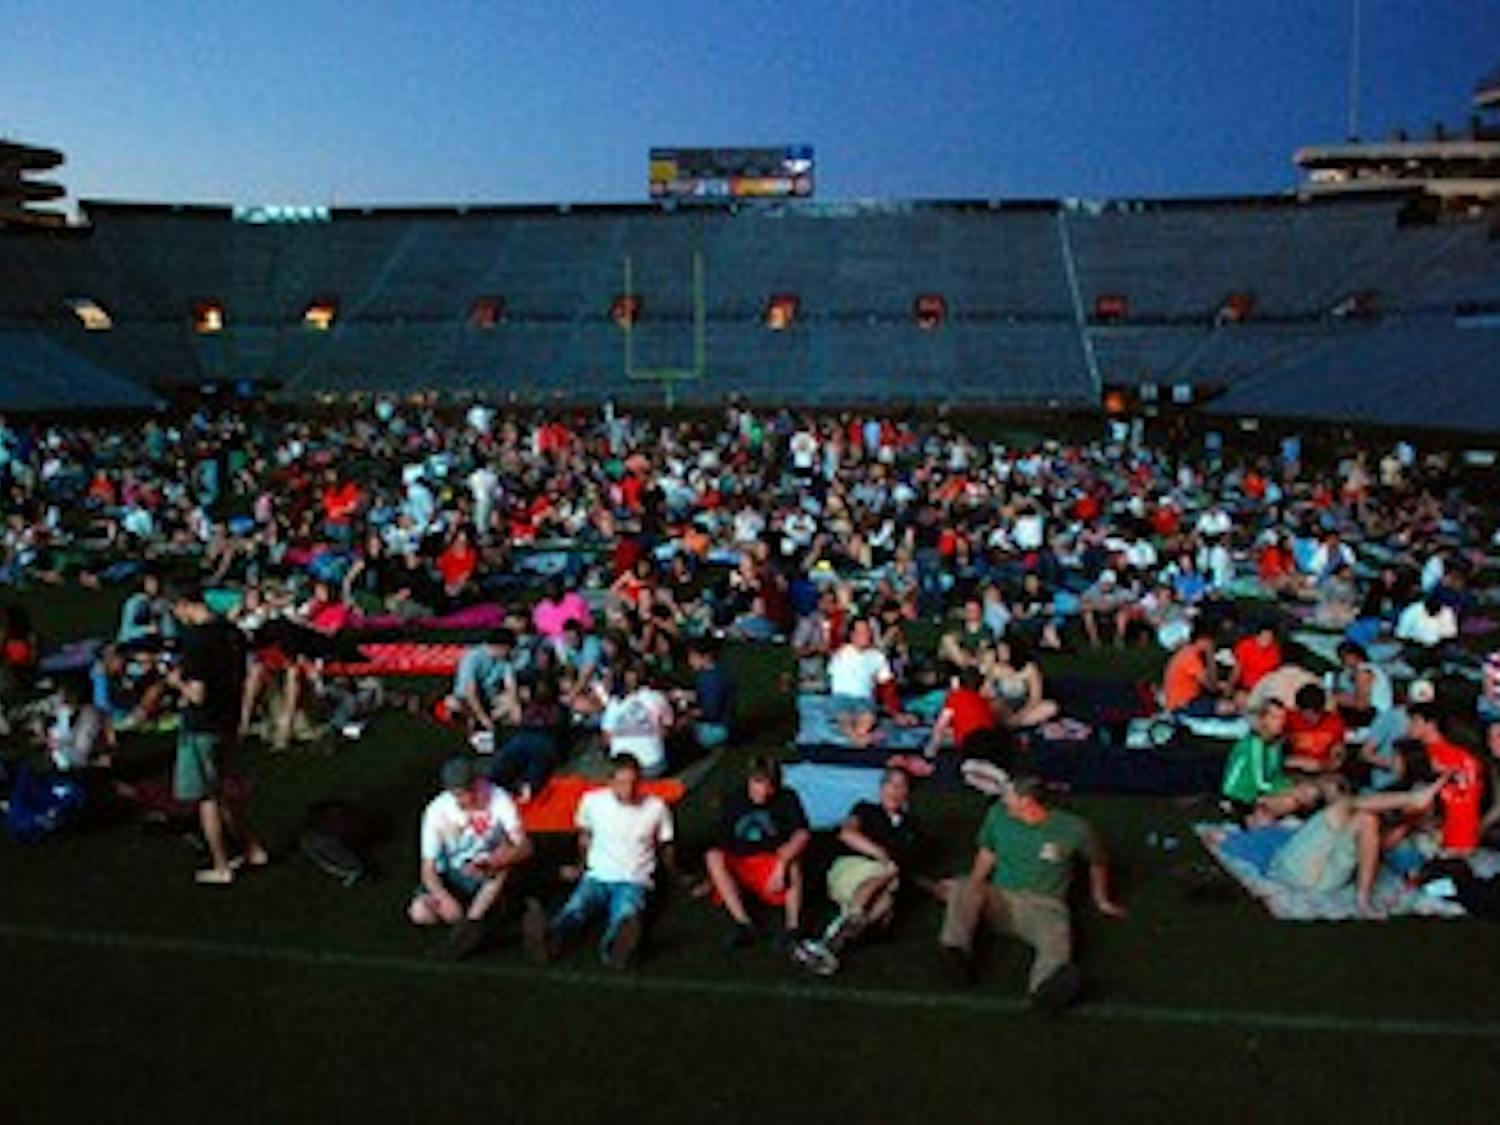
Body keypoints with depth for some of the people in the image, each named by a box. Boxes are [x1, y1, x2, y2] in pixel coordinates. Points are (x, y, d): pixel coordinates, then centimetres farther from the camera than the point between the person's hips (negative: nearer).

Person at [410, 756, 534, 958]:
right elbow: (428, 867, -15)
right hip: (451, 876, 1)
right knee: (419, 913, -26)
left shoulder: (498, 799, -20)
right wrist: (445, 898, -34)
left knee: (506, 855, -34)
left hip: (490, 876, 0)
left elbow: (524, 848, -27)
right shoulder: (437, 811, -17)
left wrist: (488, 862, -45)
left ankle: (471, 922, -31)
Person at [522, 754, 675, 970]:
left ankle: (613, 946, -73)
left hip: (634, 882, -2)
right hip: (597, 877, 2)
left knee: (626, 915, -39)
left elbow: (664, 847, 21)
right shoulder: (592, 801, 8)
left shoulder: (656, 807, 6)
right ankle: (548, 938, -66)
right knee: (575, 908, -34)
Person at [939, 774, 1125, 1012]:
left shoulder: (1074, 829, -5)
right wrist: (971, 893, 13)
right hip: (1001, 898, 3)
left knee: (1056, 937, -39)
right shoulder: (998, 815, 3)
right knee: (962, 887, -28)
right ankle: (957, 950, -48)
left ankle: (1046, 989, -71)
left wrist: (1102, 901, 24)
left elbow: (1097, 862, 14)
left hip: (1044, 905, -3)